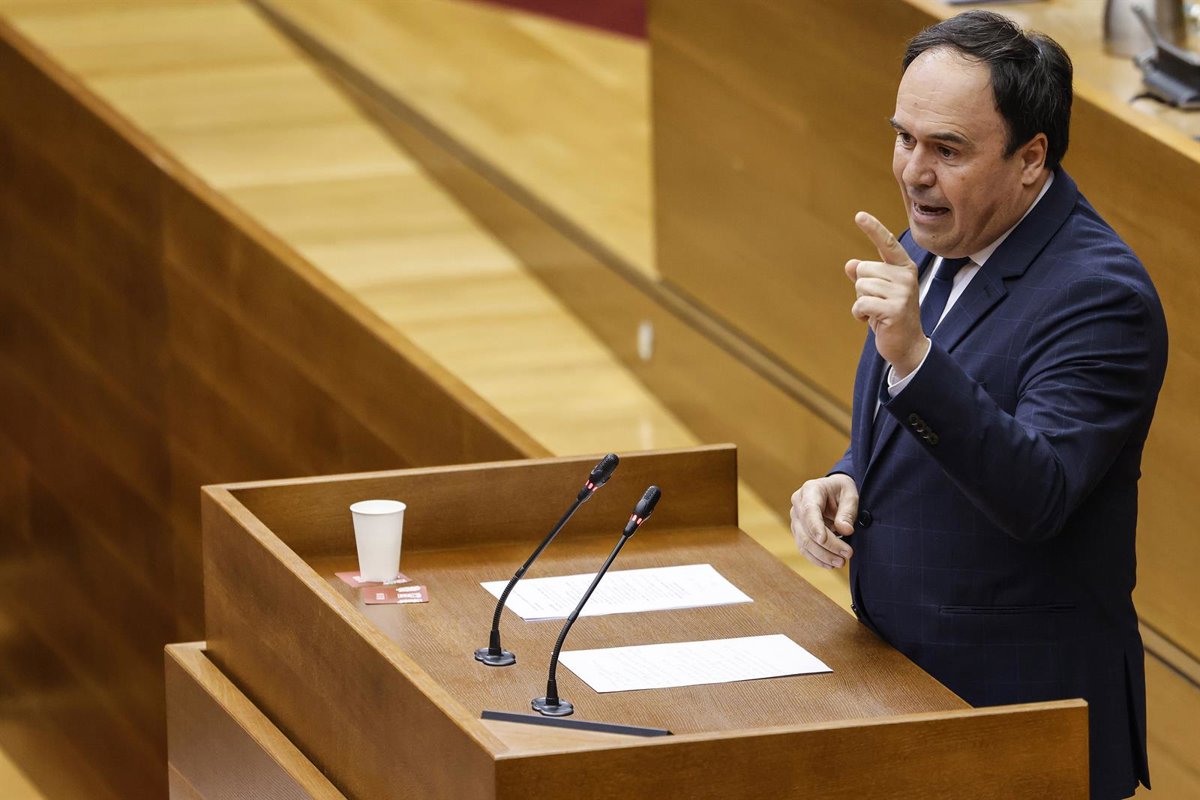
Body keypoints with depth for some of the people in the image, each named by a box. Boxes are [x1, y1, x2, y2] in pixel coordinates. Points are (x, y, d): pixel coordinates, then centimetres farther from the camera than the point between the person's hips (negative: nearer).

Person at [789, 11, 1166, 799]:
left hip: (1023, 708, -8)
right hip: (903, 686, 8)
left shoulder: (1100, 293, -21)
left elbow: (1036, 496, -32)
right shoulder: (929, 250, 6)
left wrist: (913, 357, -42)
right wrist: (843, 483, -3)